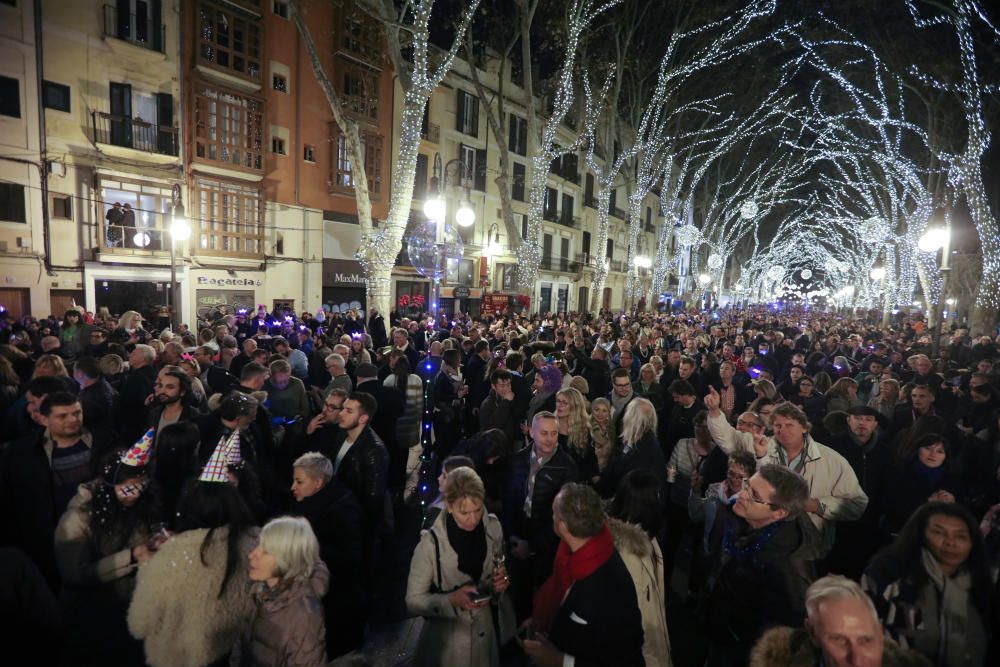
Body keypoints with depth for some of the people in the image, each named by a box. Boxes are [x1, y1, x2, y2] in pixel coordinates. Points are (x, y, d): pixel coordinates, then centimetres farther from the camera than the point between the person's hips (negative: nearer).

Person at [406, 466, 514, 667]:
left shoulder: (493, 527, -12)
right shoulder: (431, 543, -23)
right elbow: (414, 601, -14)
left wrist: (502, 580, -15)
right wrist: (452, 600, -29)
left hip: (492, 631, 4)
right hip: (450, 641, -3)